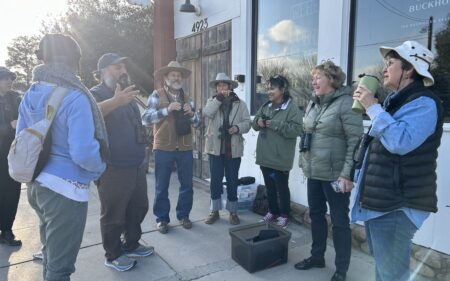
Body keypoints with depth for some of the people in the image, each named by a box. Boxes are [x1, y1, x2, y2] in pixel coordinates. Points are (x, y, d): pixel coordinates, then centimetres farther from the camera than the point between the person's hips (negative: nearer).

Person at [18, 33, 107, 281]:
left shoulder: (31, 95, 5)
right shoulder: (75, 98, -19)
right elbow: (83, 153, -25)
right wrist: (100, 167, -5)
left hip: (36, 184, 8)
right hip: (65, 188, -8)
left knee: (51, 254, 28)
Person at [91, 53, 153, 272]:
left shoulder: (127, 94, 15)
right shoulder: (96, 94, -11)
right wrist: (115, 102, -53)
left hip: (137, 166, 9)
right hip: (113, 169, -8)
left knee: (139, 208, 18)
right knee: (113, 215, 7)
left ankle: (131, 245, 37)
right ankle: (113, 255, 26)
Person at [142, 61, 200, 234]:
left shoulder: (187, 97, 12)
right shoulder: (157, 95, 0)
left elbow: (197, 123, 11)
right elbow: (146, 118, -12)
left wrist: (191, 113, -9)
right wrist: (167, 110, -20)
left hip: (185, 148, 4)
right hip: (163, 148, -4)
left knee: (187, 185, 11)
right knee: (162, 187, 6)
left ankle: (183, 215, 27)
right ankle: (162, 218, 21)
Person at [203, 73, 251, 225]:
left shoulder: (240, 104, 5)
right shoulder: (212, 101, 7)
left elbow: (247, 122, 1)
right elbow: (207, 113, -15)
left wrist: (238, 127, -18)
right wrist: (219, 97, -17)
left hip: (233, 149, 0)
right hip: (216, 147, 1)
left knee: (232, 182, 8)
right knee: (215, 181, 8)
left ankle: (233, 212, 21)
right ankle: (214, 211, 22)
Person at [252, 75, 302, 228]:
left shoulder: (292, 108, -12)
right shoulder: (265, 106, 10)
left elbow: (296, 130, -22)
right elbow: (254, 124, 16)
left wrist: (275, 124, -24)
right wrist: (258, 121, -7)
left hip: (280, 158, -7)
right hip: (265, 156, 7)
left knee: (282, 188, 7)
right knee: (269, 186, 18)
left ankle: (284, 215, 23)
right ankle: (272, 211, 35)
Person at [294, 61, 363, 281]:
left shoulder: (346, 103, -13)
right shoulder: (313, 104, 11)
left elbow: (355, 141, -17)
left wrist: (347, 174, -20)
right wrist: (304, 162, 15)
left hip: (335, 175, -7)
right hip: (313, 172, 7)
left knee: (339, 221, 5)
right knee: (316, 214, 18)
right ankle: (317, 256, 36)